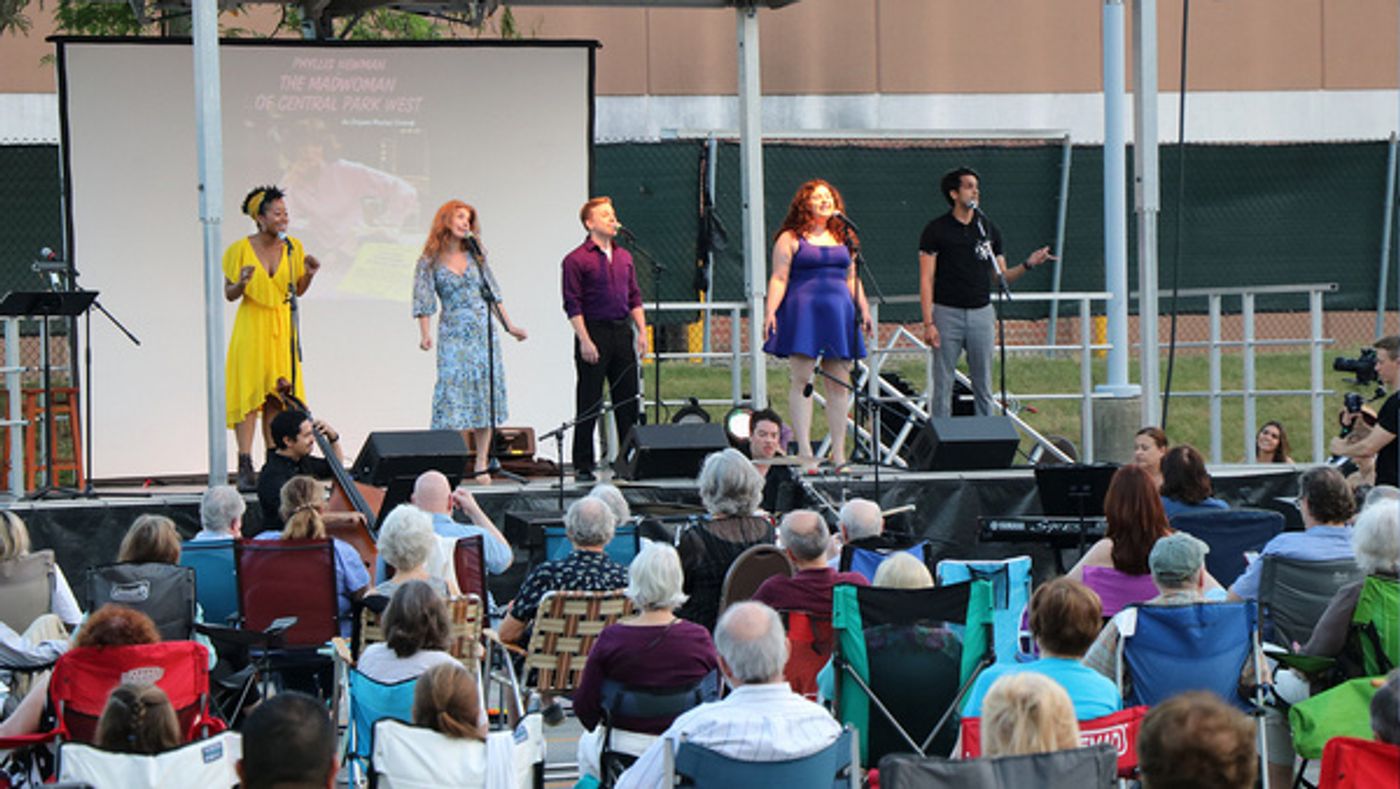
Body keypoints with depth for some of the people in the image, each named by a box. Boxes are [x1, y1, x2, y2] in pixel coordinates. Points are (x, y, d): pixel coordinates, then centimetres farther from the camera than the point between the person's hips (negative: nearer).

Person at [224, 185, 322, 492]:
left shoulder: (293, 248, 4)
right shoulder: (241, 249, -6)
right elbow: (229, 294, -1)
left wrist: (309, 275, -6)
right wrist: (241, 283, -22)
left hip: (283, 328, 4)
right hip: (251, 327, -4)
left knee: (278, 396, 2)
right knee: (249, 394, -8)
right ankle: (245, 468, -9)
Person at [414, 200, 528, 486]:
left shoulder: (475, 255, 12)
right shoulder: (430, 261, 1)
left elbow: (491, 292, 17)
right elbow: (423, 301, -5)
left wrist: (509, 325, 14)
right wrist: (425, 334, -18)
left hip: (483, 332, 4)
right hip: (453, 334, -4)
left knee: (485, 393, 0)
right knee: (453, 394, -11)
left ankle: (481, 465, 2)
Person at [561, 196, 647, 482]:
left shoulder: (624, 257, 14)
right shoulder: (576, 260, -5)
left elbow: (634, 298, 17)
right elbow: (573, 305, -9)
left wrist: (642, 331, 7)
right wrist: (585, 341, -16)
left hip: (622, 332, 6)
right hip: (594, 332, -6)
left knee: (628, 400, 7)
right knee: (589, 404, -2)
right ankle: (583, 466, 3)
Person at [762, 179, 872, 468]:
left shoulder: (843, 237, 18)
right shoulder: (790, 239, 2)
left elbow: (851, 278, 23)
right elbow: (779, 279, -3)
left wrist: (864, 309, 15)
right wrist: (770, 311, -14)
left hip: (839, 313, 5)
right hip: (802, 312, -5)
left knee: (839, 384, 3)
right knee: (801, 380, -7)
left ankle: (839, 453, 6)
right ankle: (804, 450, -8)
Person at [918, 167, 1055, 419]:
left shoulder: (989, 229, 11)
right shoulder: (936, 230, -1)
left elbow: (1002, 277, 14)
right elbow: (926, 280, -4)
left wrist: (1028, 265, -4)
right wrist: (928, 323, -12)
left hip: (981, 313, 3)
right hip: (947, 313, -3)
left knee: (983, 386, 5)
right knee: (943, 386, -2)